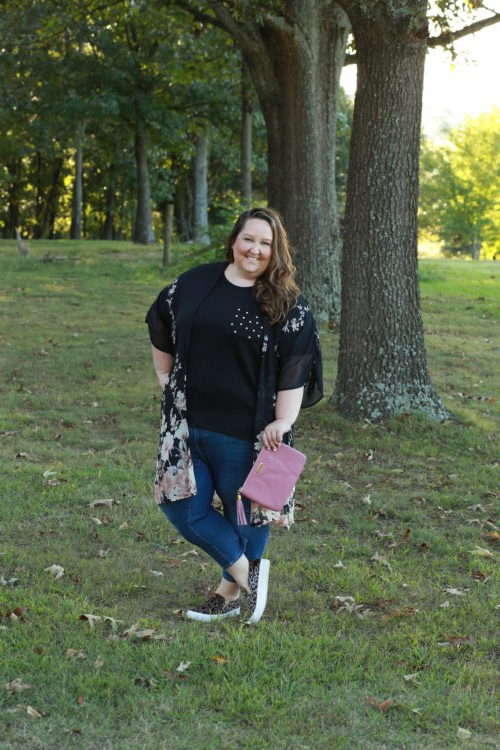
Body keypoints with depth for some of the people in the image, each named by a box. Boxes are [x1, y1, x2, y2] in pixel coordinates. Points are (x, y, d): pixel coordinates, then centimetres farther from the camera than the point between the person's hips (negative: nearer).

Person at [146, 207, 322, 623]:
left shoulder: (289, 306, -6)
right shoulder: (194, 283, 4)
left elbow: (295, 369, -9)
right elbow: (161, 331, 17)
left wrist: (283, 421, -17)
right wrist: (168, 382, 16)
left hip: (244, 433, -4)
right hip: (187, 424, 4)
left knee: (244, 511, 8)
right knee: (182, 506, 4)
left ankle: (230, 593, 29)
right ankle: (247, 571, 19)